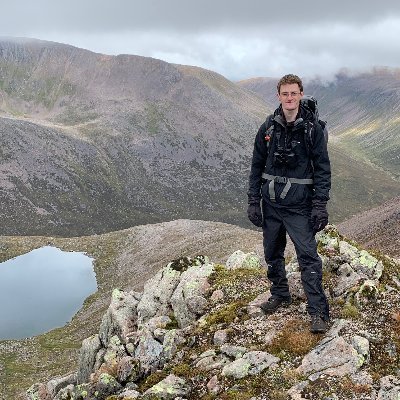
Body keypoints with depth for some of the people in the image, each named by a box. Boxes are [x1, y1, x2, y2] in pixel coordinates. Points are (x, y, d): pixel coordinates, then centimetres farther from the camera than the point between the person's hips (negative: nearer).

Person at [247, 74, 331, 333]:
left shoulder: (312, 128, -4)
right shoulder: (268, 128, 4)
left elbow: (322, 168, -4)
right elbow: (257, 166, 8)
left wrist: (320, 205, -11)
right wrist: (253, 201, 3)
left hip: (299, 205, -4)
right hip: (271, 204, 4)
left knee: (308, 257, -8)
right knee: (273, 254, 15)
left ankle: (319, 312, -2)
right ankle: (280, 296, 34)